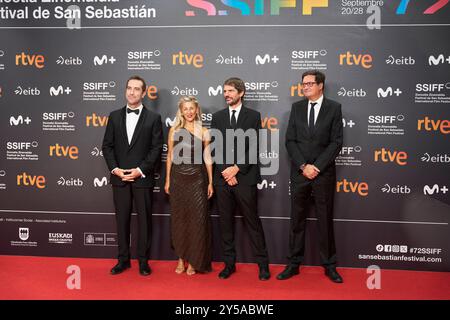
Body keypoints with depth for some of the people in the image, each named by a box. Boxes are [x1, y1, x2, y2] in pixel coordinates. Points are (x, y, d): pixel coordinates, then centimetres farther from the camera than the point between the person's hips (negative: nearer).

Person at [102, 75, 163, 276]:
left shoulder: (153, 118, 0)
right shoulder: (115, 116, 9)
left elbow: (157, 148, -5)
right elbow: (107, 146, 7)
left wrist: (140, 170, -13)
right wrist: (115, 169, -6)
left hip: (143, 178, -2)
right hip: (119, 177, 3)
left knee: (144, 219, 5)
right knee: (122, 219, 10)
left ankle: (143, 260, 19)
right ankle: (123, 259, 23)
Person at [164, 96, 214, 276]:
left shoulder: (204, 132, 4)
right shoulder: (174, 130, 5)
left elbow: (207, 158, 5)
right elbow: (170, 156, 8)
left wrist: (210, 182, 2)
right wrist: (167, 180, 5)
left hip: (197, 179, -1)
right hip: (178, 178, 1)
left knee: (197, 219, -1)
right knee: (179, 218, 7)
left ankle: (194, 261, 12)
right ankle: (181, 258, 20)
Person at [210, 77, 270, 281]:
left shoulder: (253, 116, 3)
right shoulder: (217, 117, 11)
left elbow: (254, 147, -4)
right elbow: (214, 148, 5)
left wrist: (236, 168, -12)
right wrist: (225, 171, -6)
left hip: (245, 178, -3)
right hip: (222, 178, 3)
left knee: (253, 221, 3)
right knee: (225, 222, 9)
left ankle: (263, 263, 15)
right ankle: (229, 263, 20)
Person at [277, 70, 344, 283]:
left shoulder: (334, 108, 0)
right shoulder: (297, 107, 7)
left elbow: (336, 142, -6)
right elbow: (290, 140, 2)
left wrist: (317, 166, -13)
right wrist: (303, 166, -9)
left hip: (324, 173, -2)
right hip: (299, 172, 2)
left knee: (325, 220, 7)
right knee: (297, 220, 8)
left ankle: (329, 265, 20)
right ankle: (294, 264, 18)